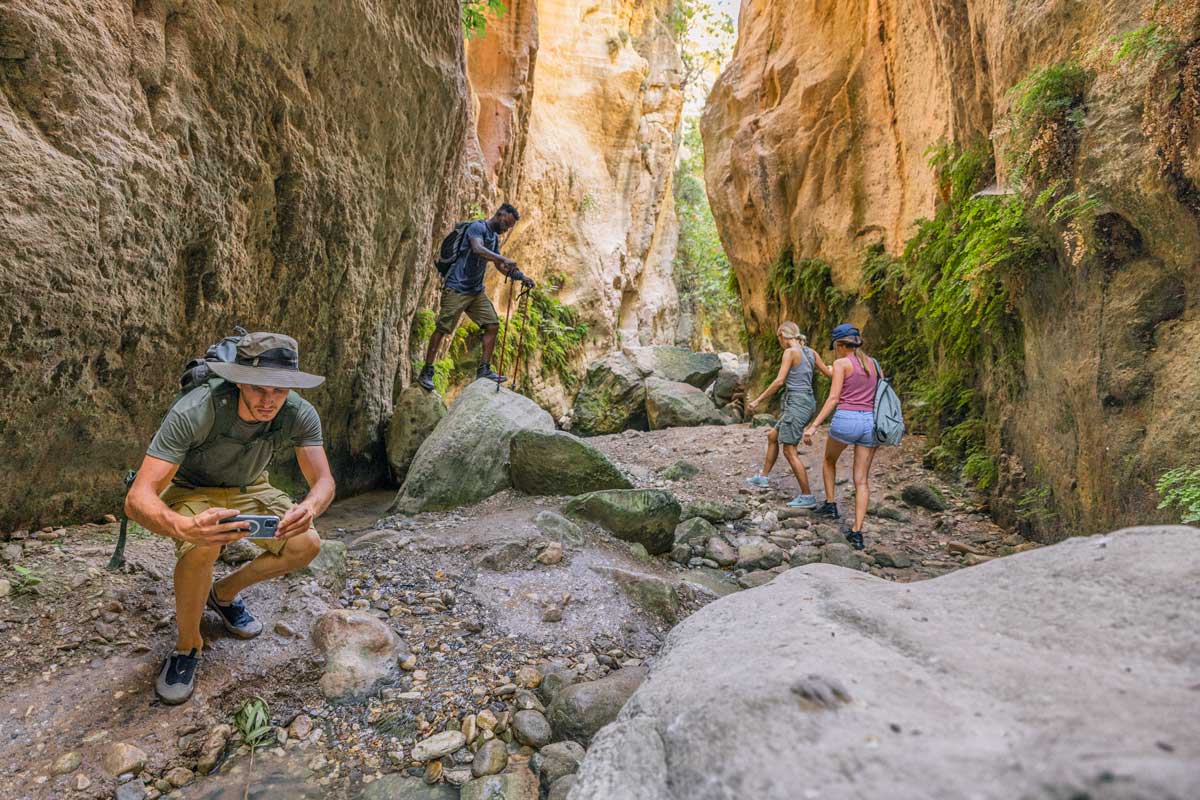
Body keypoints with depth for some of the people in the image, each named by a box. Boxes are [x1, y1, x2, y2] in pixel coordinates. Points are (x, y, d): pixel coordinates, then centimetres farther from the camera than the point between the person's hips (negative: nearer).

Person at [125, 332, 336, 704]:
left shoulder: (299, 415, -25)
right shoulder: (193, 412, -36)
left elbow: (323, 481, -23)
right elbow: (137, 499, -38)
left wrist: (309, 507, -49)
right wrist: (186, 527, -61)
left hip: (247, 489, 4)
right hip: (189, 490, -4)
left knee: (306, 545, -17)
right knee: (202, 546, -35)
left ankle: (225, 593, 13)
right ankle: (187, 644, -7)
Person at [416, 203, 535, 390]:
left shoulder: (494, 237, 17)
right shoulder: (477, 227, -10)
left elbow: (500, 266, 22)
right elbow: (477, 249, -31)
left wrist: (521, 277, 10)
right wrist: (503, 259, -40)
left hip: (476, 290, 9)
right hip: (457, 288, -9)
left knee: (493, 325, 0)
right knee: (442, 328, -6)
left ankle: (484, 370, 5)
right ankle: (426, 373, 2)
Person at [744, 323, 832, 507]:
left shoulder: (790, 352, -12)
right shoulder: (810, 352, 10)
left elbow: (779, 381, -17)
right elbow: (828, 373, 17)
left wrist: (758, 401, -12)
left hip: (796, 403, -9)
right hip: (808, 402, 9)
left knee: (789, 451, -3)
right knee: (773, 436, 22)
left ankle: (807, 497, 0)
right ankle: (763, 477, 32)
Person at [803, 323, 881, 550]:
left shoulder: (841, 363, -3)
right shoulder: (873, 363, 14)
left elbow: (834, 398, -11)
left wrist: (813, 425, -12)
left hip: (846, 420, -5)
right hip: (870, 422, 5)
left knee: (829, 460, 27)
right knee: (862, 480, 7)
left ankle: (830, 504, 26)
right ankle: (857, 532, 3)